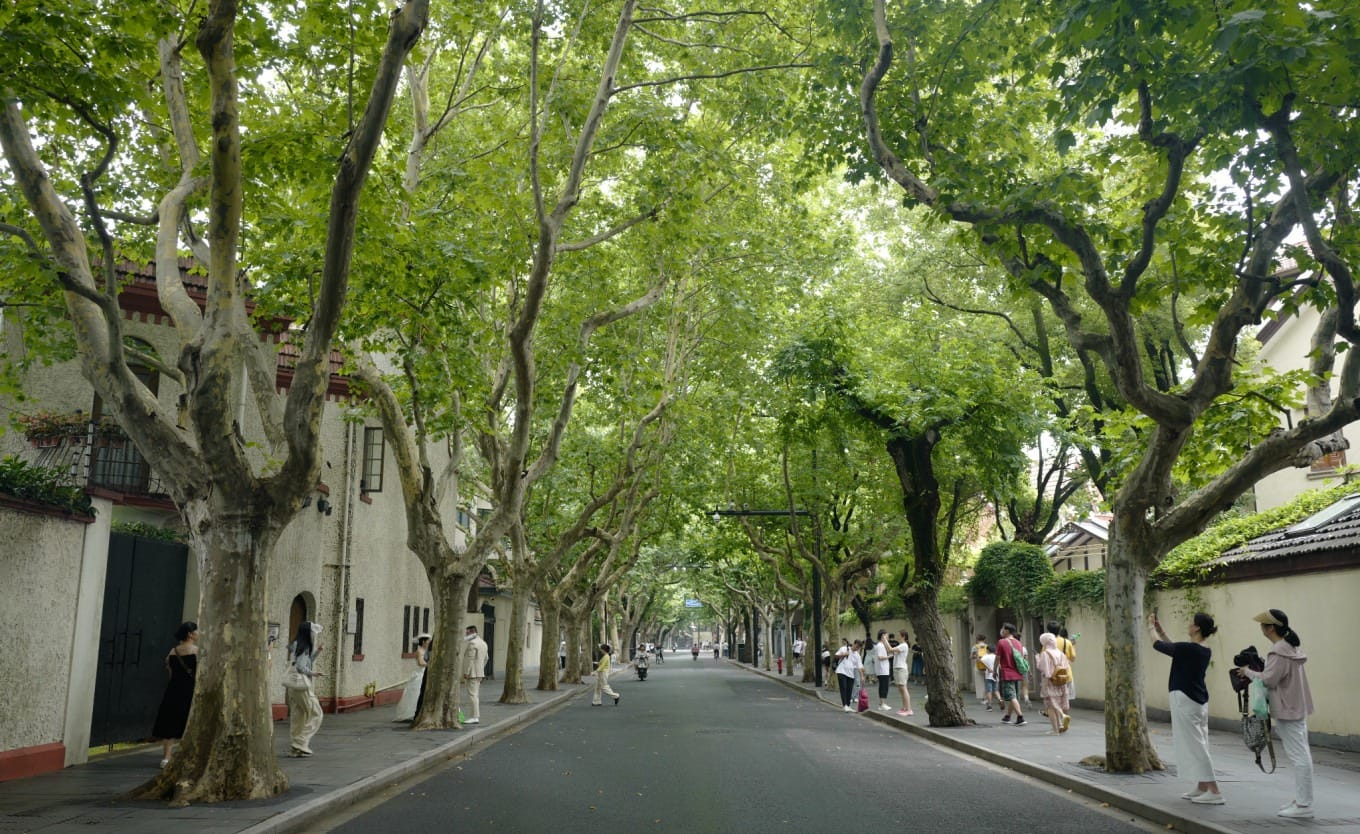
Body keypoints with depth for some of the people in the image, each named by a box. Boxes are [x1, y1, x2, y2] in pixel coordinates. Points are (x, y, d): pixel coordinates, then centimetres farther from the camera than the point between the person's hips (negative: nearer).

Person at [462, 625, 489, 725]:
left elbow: (470, 659, -21)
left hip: (471, 673, -10)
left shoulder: (472, 643, -15)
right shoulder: (483, 643, 15)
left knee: (472, 695, -8)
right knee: (476, 695, 10)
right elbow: (485, 659, 19)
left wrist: (466, 673, -20)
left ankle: (474, 717, -9)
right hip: (479, 673, 10)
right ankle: (476, 716, 11)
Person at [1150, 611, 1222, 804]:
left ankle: (1214, 791, -6)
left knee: (1195, 745, -5)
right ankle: (1202, 787, 20)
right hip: (1200, 701, 9)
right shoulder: (1205, 651, 7)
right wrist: (1160, 629, 23)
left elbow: (1157, 644, -7)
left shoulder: (1187, 648, -20)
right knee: (1197, 744, 15)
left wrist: (1153, 628, 12)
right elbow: (1174, 649, 21)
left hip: (1185, 701, -9)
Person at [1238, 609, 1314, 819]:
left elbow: (1268, 680, -22)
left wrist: (1248, 672, -7)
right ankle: (1301, 799, 24)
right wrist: (1256, 669, 6)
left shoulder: (1279, 652, -20)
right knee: (1301, 755, 15)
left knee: (1299, 757, -7)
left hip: (1287, 710, -11)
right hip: (1298, 708, 11)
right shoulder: (1291, 646, 12)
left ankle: (1304, 806, -3)